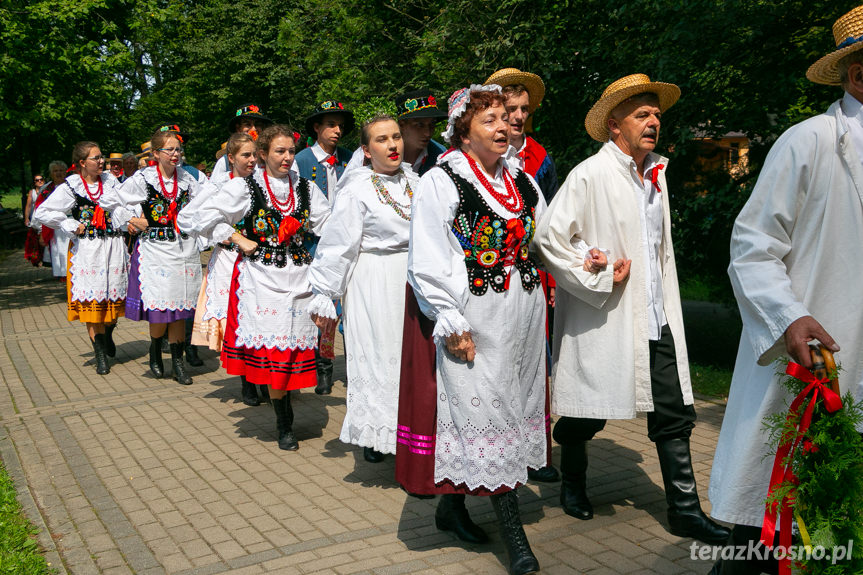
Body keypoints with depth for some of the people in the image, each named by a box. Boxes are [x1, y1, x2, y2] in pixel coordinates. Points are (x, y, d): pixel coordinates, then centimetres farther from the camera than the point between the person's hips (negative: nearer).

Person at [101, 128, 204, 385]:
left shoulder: (186, 179, 7)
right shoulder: (142, 179, -3)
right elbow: (108, 200, 1)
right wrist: (131, 220, -4)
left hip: (184, 247, 3)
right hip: (155, 247, -3)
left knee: (179, 306, 3)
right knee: (161, 305, -8)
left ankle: (178, 361, 12)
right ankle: (155, 350, 21)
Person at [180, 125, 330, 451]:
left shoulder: (305, 188, 9)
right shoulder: (245, 187, -1)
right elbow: (203, 216, -3)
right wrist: (238, 239, -4)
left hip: (299, 276, 3)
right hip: (262, 277, -3)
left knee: (295, 346, 2)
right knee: (273, 350, -4)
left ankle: (285, 414, 21)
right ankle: (284, 425, 11)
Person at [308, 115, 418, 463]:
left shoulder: (413, 181, 7)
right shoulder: (357, 189, -9)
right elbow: (337, 245, -9)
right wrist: (324, 296, -10)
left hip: (413, 279, 5)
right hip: (374, 284, -5)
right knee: (376, 354, 0)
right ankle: (373, 436, 16)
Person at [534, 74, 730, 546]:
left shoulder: (656, 173, 13)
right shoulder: (589, 175, -11)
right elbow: (548, 238, -16)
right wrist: (600, 280, -13)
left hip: (656, 320, 7)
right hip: (602, 321, -6)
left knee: (674, 416, 7)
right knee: (587, 417, 9)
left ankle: (684, 509, 18)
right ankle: (572, 486, 34)